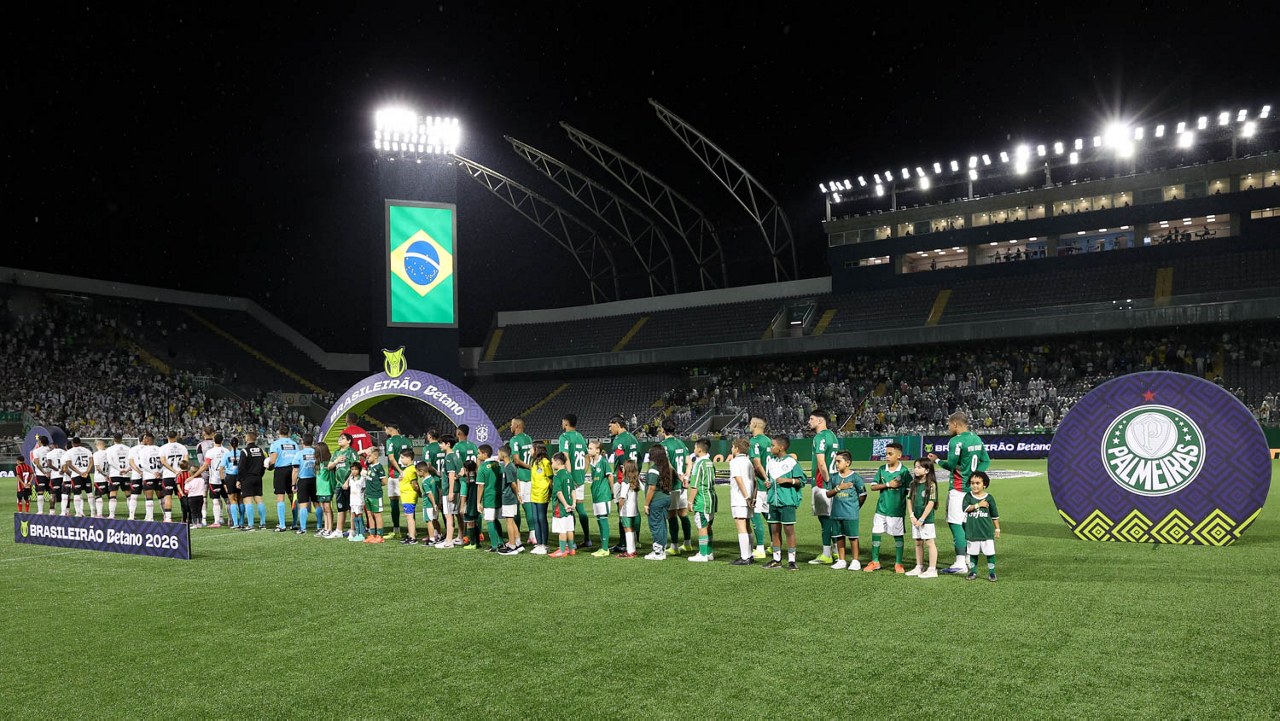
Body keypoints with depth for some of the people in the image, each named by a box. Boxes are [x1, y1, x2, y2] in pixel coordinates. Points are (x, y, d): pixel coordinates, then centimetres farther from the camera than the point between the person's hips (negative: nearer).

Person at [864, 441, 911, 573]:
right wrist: (888, 484, -11)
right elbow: (873, 486, 0)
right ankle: (875, 561, 18)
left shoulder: (904, 471, -6)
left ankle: (898, 564, 19)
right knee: (876, 533, 4)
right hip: (881, 508, 3)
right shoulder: (882, 469, 3)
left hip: (897, 510, -3)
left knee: (897, 535, 6)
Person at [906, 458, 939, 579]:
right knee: (918, 543, 14)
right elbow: (909, 500, 10)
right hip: (916, 519, 7)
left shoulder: (931, 484, -12)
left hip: (927, 519, -7)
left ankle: (932, 569, 4)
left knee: (929, 542, -1)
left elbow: (931, 503, -15)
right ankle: (919, 567, 23)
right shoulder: (913, 484, 7)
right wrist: (912, 516, -2)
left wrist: (922, 519, -16)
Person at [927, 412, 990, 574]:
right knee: (967, 524, 16)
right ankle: (969, 559, 22)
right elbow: (986, 461, 15)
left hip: (958, 488, -9)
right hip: (972, 487, 9)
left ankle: (960, 564, -9)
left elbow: (951, 465, -14)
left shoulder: (956, 441, -15)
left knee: (955, 524, -7)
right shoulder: (977, 439, 12)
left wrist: (936, 460, 3)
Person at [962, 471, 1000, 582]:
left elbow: (994, 515, 7)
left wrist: (997, 529, 8)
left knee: (990, 552, -1)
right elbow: (966, 508, -13)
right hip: (972, 531, 1)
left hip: (987, 531, -1)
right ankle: (973, 572, 20)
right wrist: (978, 505, -17)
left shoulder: (989, 498, 1)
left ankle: (991, 573, 10)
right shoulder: (968, 496, 2)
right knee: (973, 553, 8)